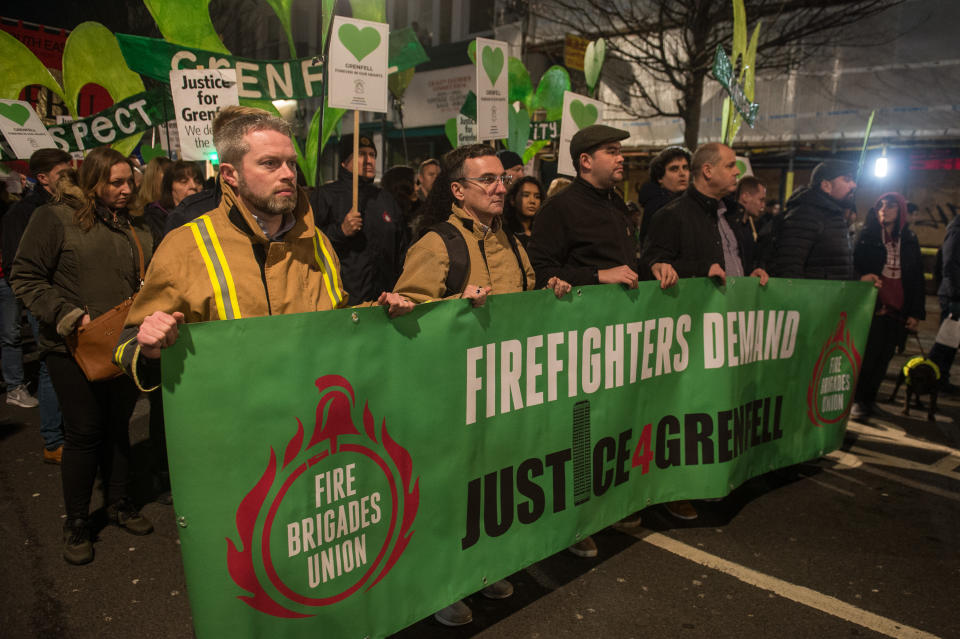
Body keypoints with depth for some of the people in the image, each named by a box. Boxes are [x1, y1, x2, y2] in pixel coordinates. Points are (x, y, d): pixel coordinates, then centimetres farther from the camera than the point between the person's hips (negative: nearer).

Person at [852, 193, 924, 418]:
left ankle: (869, 397, 21)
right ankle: (858, 400, 9)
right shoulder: (867, 235, 2)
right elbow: (855, 268, -1)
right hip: (871, 305, -3)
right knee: (867, 355, -3)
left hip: (897, 309, 3)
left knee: (883, 357, 7)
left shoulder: (910, 241, 9)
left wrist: (916, 312, 4)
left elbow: (917, 278, 10)